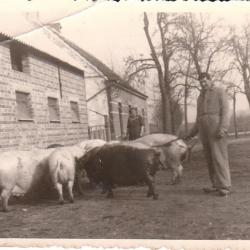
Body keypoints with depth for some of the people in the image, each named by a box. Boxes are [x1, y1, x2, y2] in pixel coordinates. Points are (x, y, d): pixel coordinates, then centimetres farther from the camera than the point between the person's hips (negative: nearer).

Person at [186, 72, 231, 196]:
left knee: (219, 157, -13)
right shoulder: (201, 97, 21)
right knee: (210, 158, 6)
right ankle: (217, 185, 12)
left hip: (216, 129, -7)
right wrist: (191, 133, 17)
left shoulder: (220, 91, 0)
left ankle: (225, 186, -10)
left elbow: (225, 111, -10)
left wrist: (223, 129, -23)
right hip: (204, 130, 7)